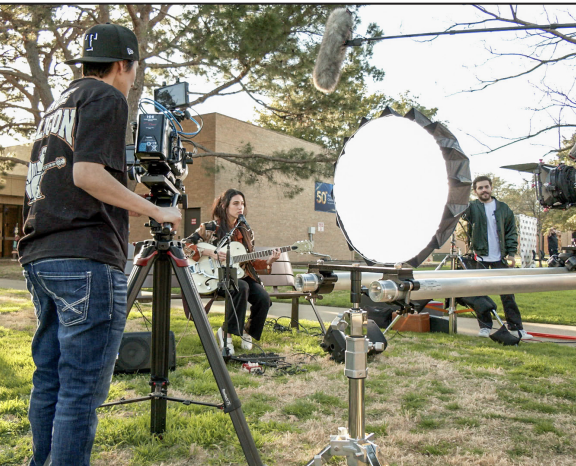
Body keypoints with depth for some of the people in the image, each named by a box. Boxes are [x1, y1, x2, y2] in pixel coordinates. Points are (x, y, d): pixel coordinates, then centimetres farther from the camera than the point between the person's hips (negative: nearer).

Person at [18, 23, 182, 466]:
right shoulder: (106, 98, -2)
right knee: (82, 388, -5)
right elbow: (88, 173, -15)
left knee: (49, 378, 15)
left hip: (40, 258, 9)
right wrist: (155, 211, -7)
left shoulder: (58, 104, 24)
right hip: (86, 260, -9)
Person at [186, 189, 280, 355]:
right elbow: (186, 246, -6)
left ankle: (248, 332, 6)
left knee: (263, 297, -22)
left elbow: (251, 262, 12)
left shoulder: (246, 232, 12)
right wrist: (209, 252, -17)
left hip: (242, 276, 5)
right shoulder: (210, 228, -2)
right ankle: (227, 333, -20)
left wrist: (268, 261, -6)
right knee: (242, 287, -36)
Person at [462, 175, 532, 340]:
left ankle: (516, 327, 8)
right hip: (479, 258, -2)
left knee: (507, 292, 2)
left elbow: (511, 231, 10)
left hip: (499, 258, 2)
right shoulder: (471, 207, 2)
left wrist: (512, 252, 2)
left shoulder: (503, 208, 9)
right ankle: (485, 326, 13)